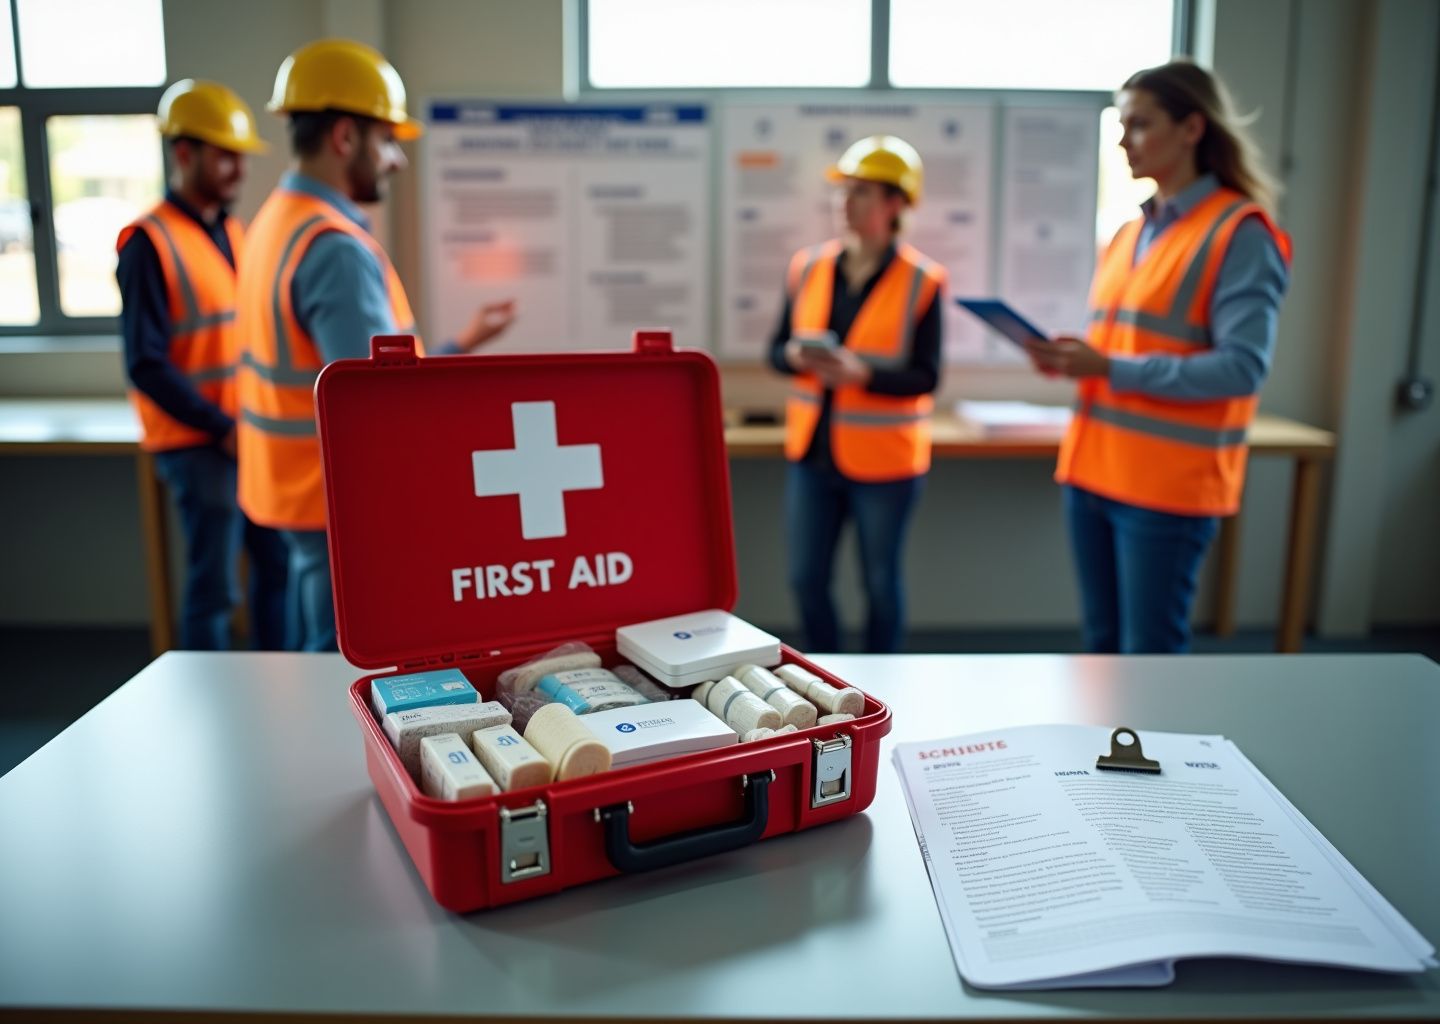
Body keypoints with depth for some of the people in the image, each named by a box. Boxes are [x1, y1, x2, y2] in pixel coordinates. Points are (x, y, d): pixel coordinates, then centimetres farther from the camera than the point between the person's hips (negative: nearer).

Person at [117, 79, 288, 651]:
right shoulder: (149, 243, -11)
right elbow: (146, 367, -15)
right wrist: (225, 430, -17)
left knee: (279, 562, 13)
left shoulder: (233, 234, 11)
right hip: (199, 445, -7)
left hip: (252, 435, 7)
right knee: (214, 588, 1)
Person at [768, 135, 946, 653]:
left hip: (883, 459, -4)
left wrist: (861, 371, -27)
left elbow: (924, 377, -11)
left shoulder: (921, 281, -9)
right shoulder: (808, 266, 3)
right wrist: (798, 356, -16)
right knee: (806, 578, 8)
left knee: (880, 581, 10)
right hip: (812, 452, 4)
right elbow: (777, 349, 7)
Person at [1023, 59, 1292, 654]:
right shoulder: (1130, 232, 14)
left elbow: (1242, 369, -17)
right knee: (1102, 645, 15)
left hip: (1169, 484, -7)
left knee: (1149, 656, 0)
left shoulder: (1240, 233, -9)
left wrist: (1108, 369, -21)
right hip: (1092, 470, 7)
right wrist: (1073, 360, -1)